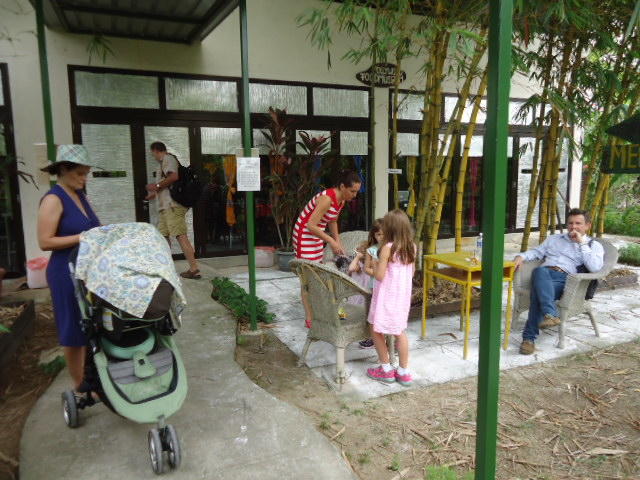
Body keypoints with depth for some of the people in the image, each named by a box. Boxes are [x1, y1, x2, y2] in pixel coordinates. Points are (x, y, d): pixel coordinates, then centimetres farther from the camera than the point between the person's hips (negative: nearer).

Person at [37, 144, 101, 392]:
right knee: (74, 330, 4)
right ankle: (80, 385, 19)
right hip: (68, 273, -8)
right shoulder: (53, 199, -13)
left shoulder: (79, 195, 11)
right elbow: (45, 242, -17)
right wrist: (82, 237, -22)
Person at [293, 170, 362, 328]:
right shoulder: (327, 199, -28)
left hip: (316, 235, 9)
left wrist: (338, 243, 8)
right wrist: (331, 241, -25)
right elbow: (311, 225, -29)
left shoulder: (341, 199, 0)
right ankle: (309, 318, 6)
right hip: (305, 236, -9)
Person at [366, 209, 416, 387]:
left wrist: (375, 263, 0)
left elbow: (380, 276, -17)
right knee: (400, 331, 17)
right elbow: (412, 272, 10)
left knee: (377, 330, 10)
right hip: (403, 295, 7)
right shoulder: (411, 247, 1)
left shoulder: (387, 248, -18)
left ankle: (386, 369, 19)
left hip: (387, 297, -7)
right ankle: (404, 372, 23)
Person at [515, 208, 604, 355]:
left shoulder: (594, 246, 19)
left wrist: (582, 243, 0)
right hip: (544, 273, 3)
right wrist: (521, 256, 3)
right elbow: (537, 252, 25)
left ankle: (529, 337, -38)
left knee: (538, 292, -37)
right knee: (540, 271, -38)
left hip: (565, 279, -3)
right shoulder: (554, 239, 33)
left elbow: (595, 267, -1)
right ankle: (551, 314, -50)